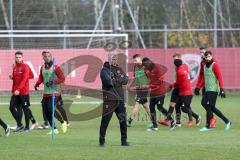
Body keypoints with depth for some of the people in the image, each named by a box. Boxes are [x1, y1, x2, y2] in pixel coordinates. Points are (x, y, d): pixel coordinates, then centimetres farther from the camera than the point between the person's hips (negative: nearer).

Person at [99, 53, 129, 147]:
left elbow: (126, 80, 2)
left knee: (123, 120, 5)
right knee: (105, 121, -2)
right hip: (109, 99, -6)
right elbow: (109, 81, -19)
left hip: (119, 98, 6)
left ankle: (124, 141, 12)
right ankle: (101, 141, 5)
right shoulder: (104, 70, -3)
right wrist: (120, 81, -6)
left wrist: (115, 80, -13)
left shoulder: (119, 69, 16)